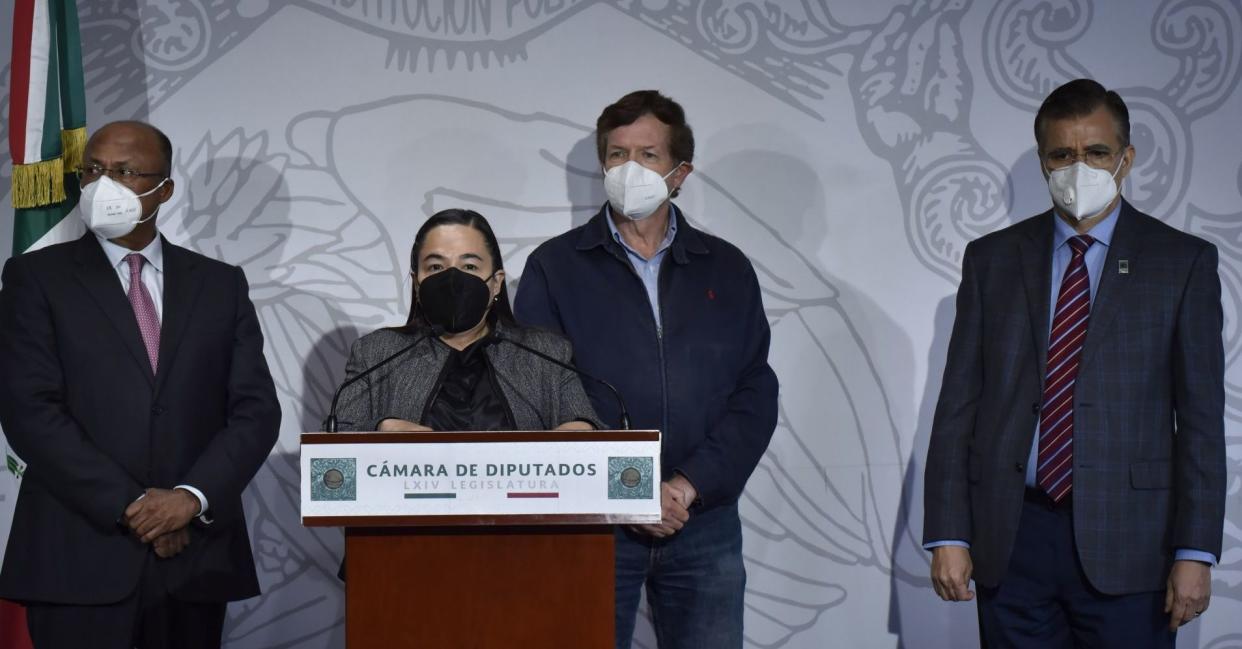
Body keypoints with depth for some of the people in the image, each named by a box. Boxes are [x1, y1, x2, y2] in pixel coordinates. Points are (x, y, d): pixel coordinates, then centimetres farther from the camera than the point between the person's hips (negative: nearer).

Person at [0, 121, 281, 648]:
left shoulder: (220, 284, 10)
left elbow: (256, 410, 4)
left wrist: (193, 497, -12)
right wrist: (130, 505, -13)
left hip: (196, 558, 2)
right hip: (80, 562, -2)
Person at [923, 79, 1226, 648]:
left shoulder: (1183, 262, 3)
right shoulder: (991, 259, 8)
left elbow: (1201, 414, 0)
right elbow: (958, 402, 6)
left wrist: (1195, 552, -6)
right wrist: (948, 535, 0)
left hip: (1125, 542, -1)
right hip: (1011, 539, 2)